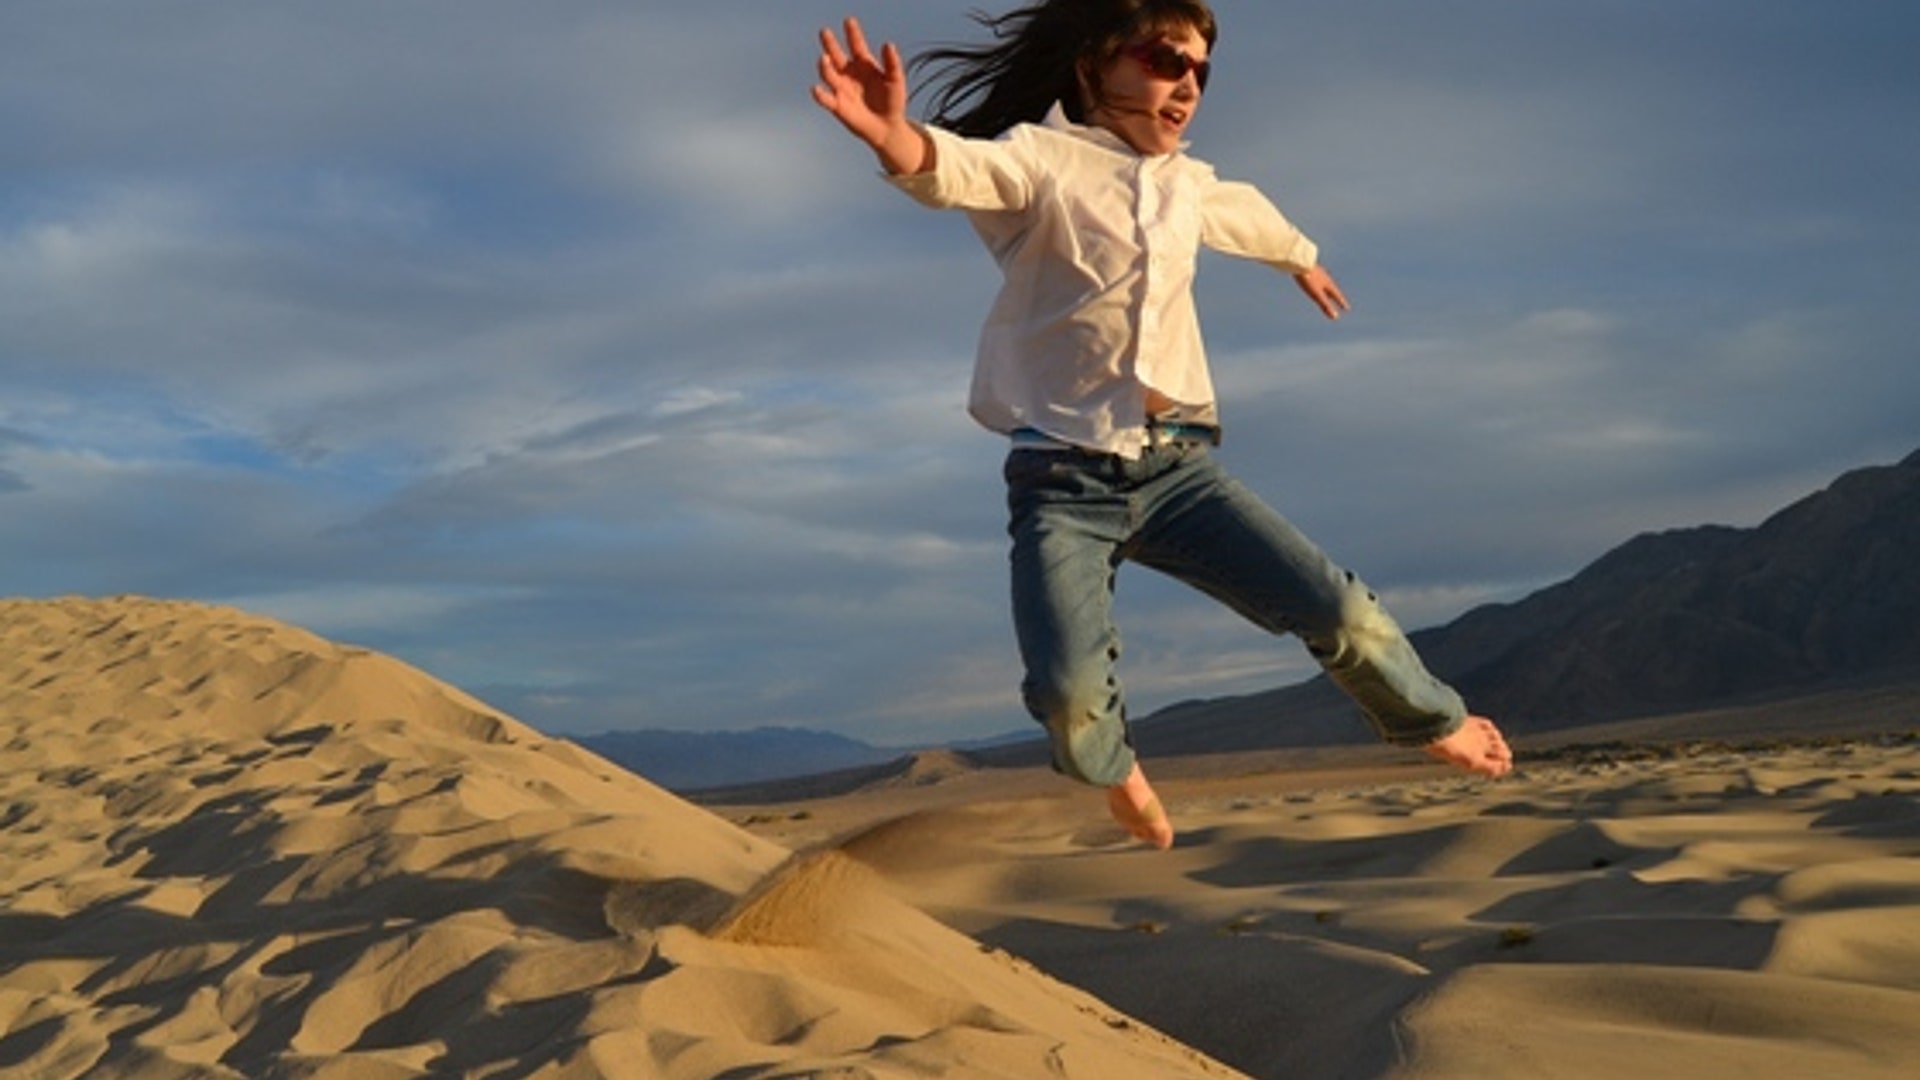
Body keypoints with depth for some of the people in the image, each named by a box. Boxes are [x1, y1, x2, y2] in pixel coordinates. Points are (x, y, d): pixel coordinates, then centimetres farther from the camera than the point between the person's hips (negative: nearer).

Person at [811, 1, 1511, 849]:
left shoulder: (1188, 184, 14)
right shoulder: (1042, 159, -7)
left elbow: (1251, 215, 38)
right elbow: (953, 167, -30)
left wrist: (1303, 260, 60)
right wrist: (894, 136, -54)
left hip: (1175, 467, 5)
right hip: (1065, 478, -5)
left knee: (1340, 612, -4)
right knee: (1070, 691, -23)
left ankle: (1432, 721, 30)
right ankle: (1114, 772, 15)